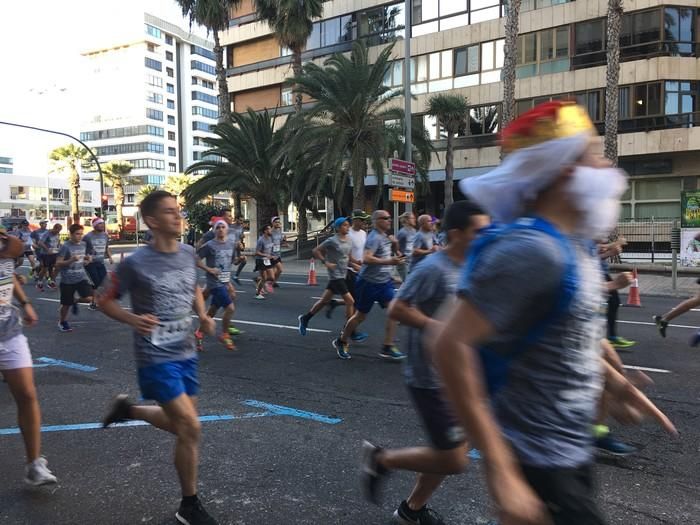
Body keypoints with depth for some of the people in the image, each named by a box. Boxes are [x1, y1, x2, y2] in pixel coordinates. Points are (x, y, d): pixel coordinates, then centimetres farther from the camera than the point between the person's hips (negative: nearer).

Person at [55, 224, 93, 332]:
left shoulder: (84, 244, 4)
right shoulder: (66, 247, -12)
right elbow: (58, 264, -13)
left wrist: (88, 260, -3)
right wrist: (71, 260, -27)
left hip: (81, 277, 4)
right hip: (67, 280, -4)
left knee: (89, 298, -15)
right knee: (66, 304, 8)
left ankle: (75, 301, 18)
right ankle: (62, 322, 34)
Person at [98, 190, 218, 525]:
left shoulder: (189, 254, 2)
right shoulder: (136, 263, -15)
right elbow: (104, 299, -4)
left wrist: (203, 315, 1)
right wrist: (133, 319, -22)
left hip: (186, 353, 7)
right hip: (156, 358, -7)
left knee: (181, 425, 19)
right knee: (191, 428, -8)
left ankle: (126, 409, 44)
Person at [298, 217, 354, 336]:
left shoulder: (349, 240, 7)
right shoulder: (332, 241, -14)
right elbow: (315, 251, -9)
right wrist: (326, 263, -15)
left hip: (344, 275, 8)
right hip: (335, 276, -8)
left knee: (325, 300, 16)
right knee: (350, 301, -10)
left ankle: (305, 318, 31)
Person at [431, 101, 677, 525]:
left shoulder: (576, 243, 2)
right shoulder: (533, 249, -27)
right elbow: (450, 345, -32)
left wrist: (615, 382, 11)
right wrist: (502, 472, -31)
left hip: (572, 449, 9)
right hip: (539, 461, -9)